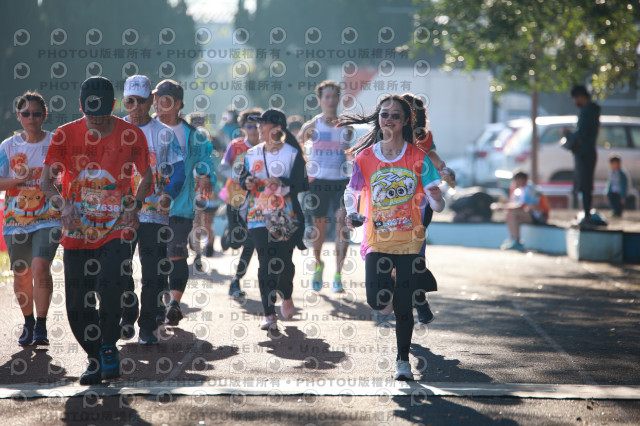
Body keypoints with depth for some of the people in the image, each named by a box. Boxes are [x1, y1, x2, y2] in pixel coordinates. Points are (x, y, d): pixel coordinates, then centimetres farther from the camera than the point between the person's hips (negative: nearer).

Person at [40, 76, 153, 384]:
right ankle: (95, 359, 24)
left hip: (116, 228, -2)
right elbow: (45, 180, 0)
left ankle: (109, 348, 2)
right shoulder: (66, 134, -1)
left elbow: (146, 176, 9)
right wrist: (62, 203, -21)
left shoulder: (131, 135, -2)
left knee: (110, 287, -22)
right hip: (77, 231, 2)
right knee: (77, 305, 2)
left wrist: (135, 204, -10)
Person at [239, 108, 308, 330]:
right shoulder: (252, 154, 10)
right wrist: (247, 182, -5)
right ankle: (269, 314, 2)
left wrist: (282, 183, -21)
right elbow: (243, 178, 18)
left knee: (284, 262, -5)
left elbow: (302, 183, -5)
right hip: (258, 216, 3)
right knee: (265, 264, -2)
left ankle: (286, 297, 27)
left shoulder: (292, 154, -1)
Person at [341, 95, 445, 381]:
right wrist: (352, 213, -10)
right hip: (377, 241, 0)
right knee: (377, 301, -14)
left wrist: (435, 199, -28)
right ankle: (389, 297, 25)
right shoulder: (365, 157, -2)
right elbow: (351, 191, 11)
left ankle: (403, 361, 18)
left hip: (410, 242, 0)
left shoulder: (418, 158, -4)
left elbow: (437, 205, -4)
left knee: (404, 306, -1)